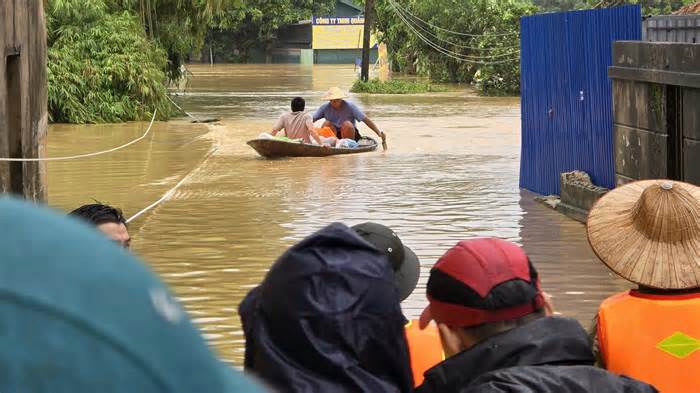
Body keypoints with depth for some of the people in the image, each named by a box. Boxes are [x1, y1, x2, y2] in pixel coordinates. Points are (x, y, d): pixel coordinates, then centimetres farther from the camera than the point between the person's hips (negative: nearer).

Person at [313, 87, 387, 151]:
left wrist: (379, 134, -28)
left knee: (347, 124, -31)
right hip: (334, 136, 2)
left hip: (350, 133, -2)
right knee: (327, 124, -25)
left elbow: (366, 120, -19)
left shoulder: (349, 106, -15)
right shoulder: (325, 108, -7)